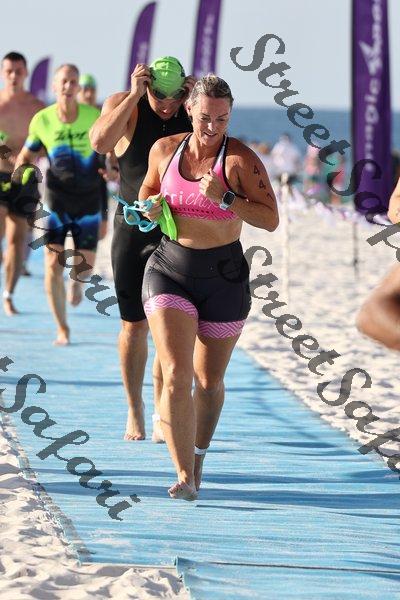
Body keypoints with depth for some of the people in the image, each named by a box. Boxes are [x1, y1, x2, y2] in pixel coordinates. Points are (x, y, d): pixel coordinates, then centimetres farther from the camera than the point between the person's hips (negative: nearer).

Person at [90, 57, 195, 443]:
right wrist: (135, 95, -26)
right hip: (133, 227, 0)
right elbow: (100, 142, -25)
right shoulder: (123, 106, -7)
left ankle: (162, 416, 2)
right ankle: (134, 412, 18)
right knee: (134, 324, 4)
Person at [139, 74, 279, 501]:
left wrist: (225, 198, -25)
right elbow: (148, 188, 21)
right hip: (169, 272, 1)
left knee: (209, 382, 12)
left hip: (224, 277, -1)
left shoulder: (241, 160, -9)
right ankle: (184, 476, -16)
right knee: (175, 376, -15)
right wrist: (150, 206, -2)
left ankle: (198, 456, 38)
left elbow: (271, 219, -13)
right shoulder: (164, 149, 1)